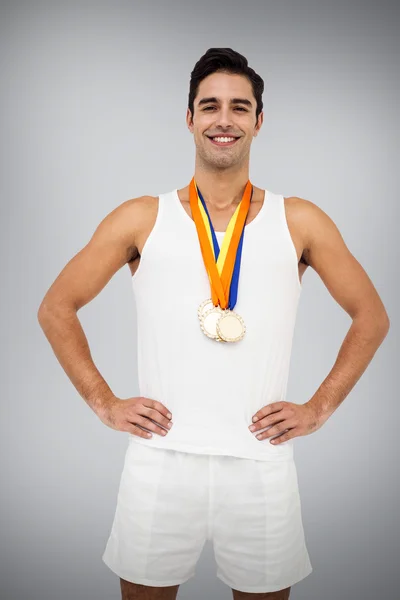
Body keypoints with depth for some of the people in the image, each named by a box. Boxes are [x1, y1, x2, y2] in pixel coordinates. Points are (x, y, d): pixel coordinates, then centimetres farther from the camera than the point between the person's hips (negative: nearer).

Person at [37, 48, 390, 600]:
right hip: (159, 464, 0)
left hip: (261, 466, 1)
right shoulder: (142, 219, 2)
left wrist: (319, 408, 3)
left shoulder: (300, 222, 3)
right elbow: (56, 309, 8)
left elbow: (371, 316, 11)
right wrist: (105, 403, 1)